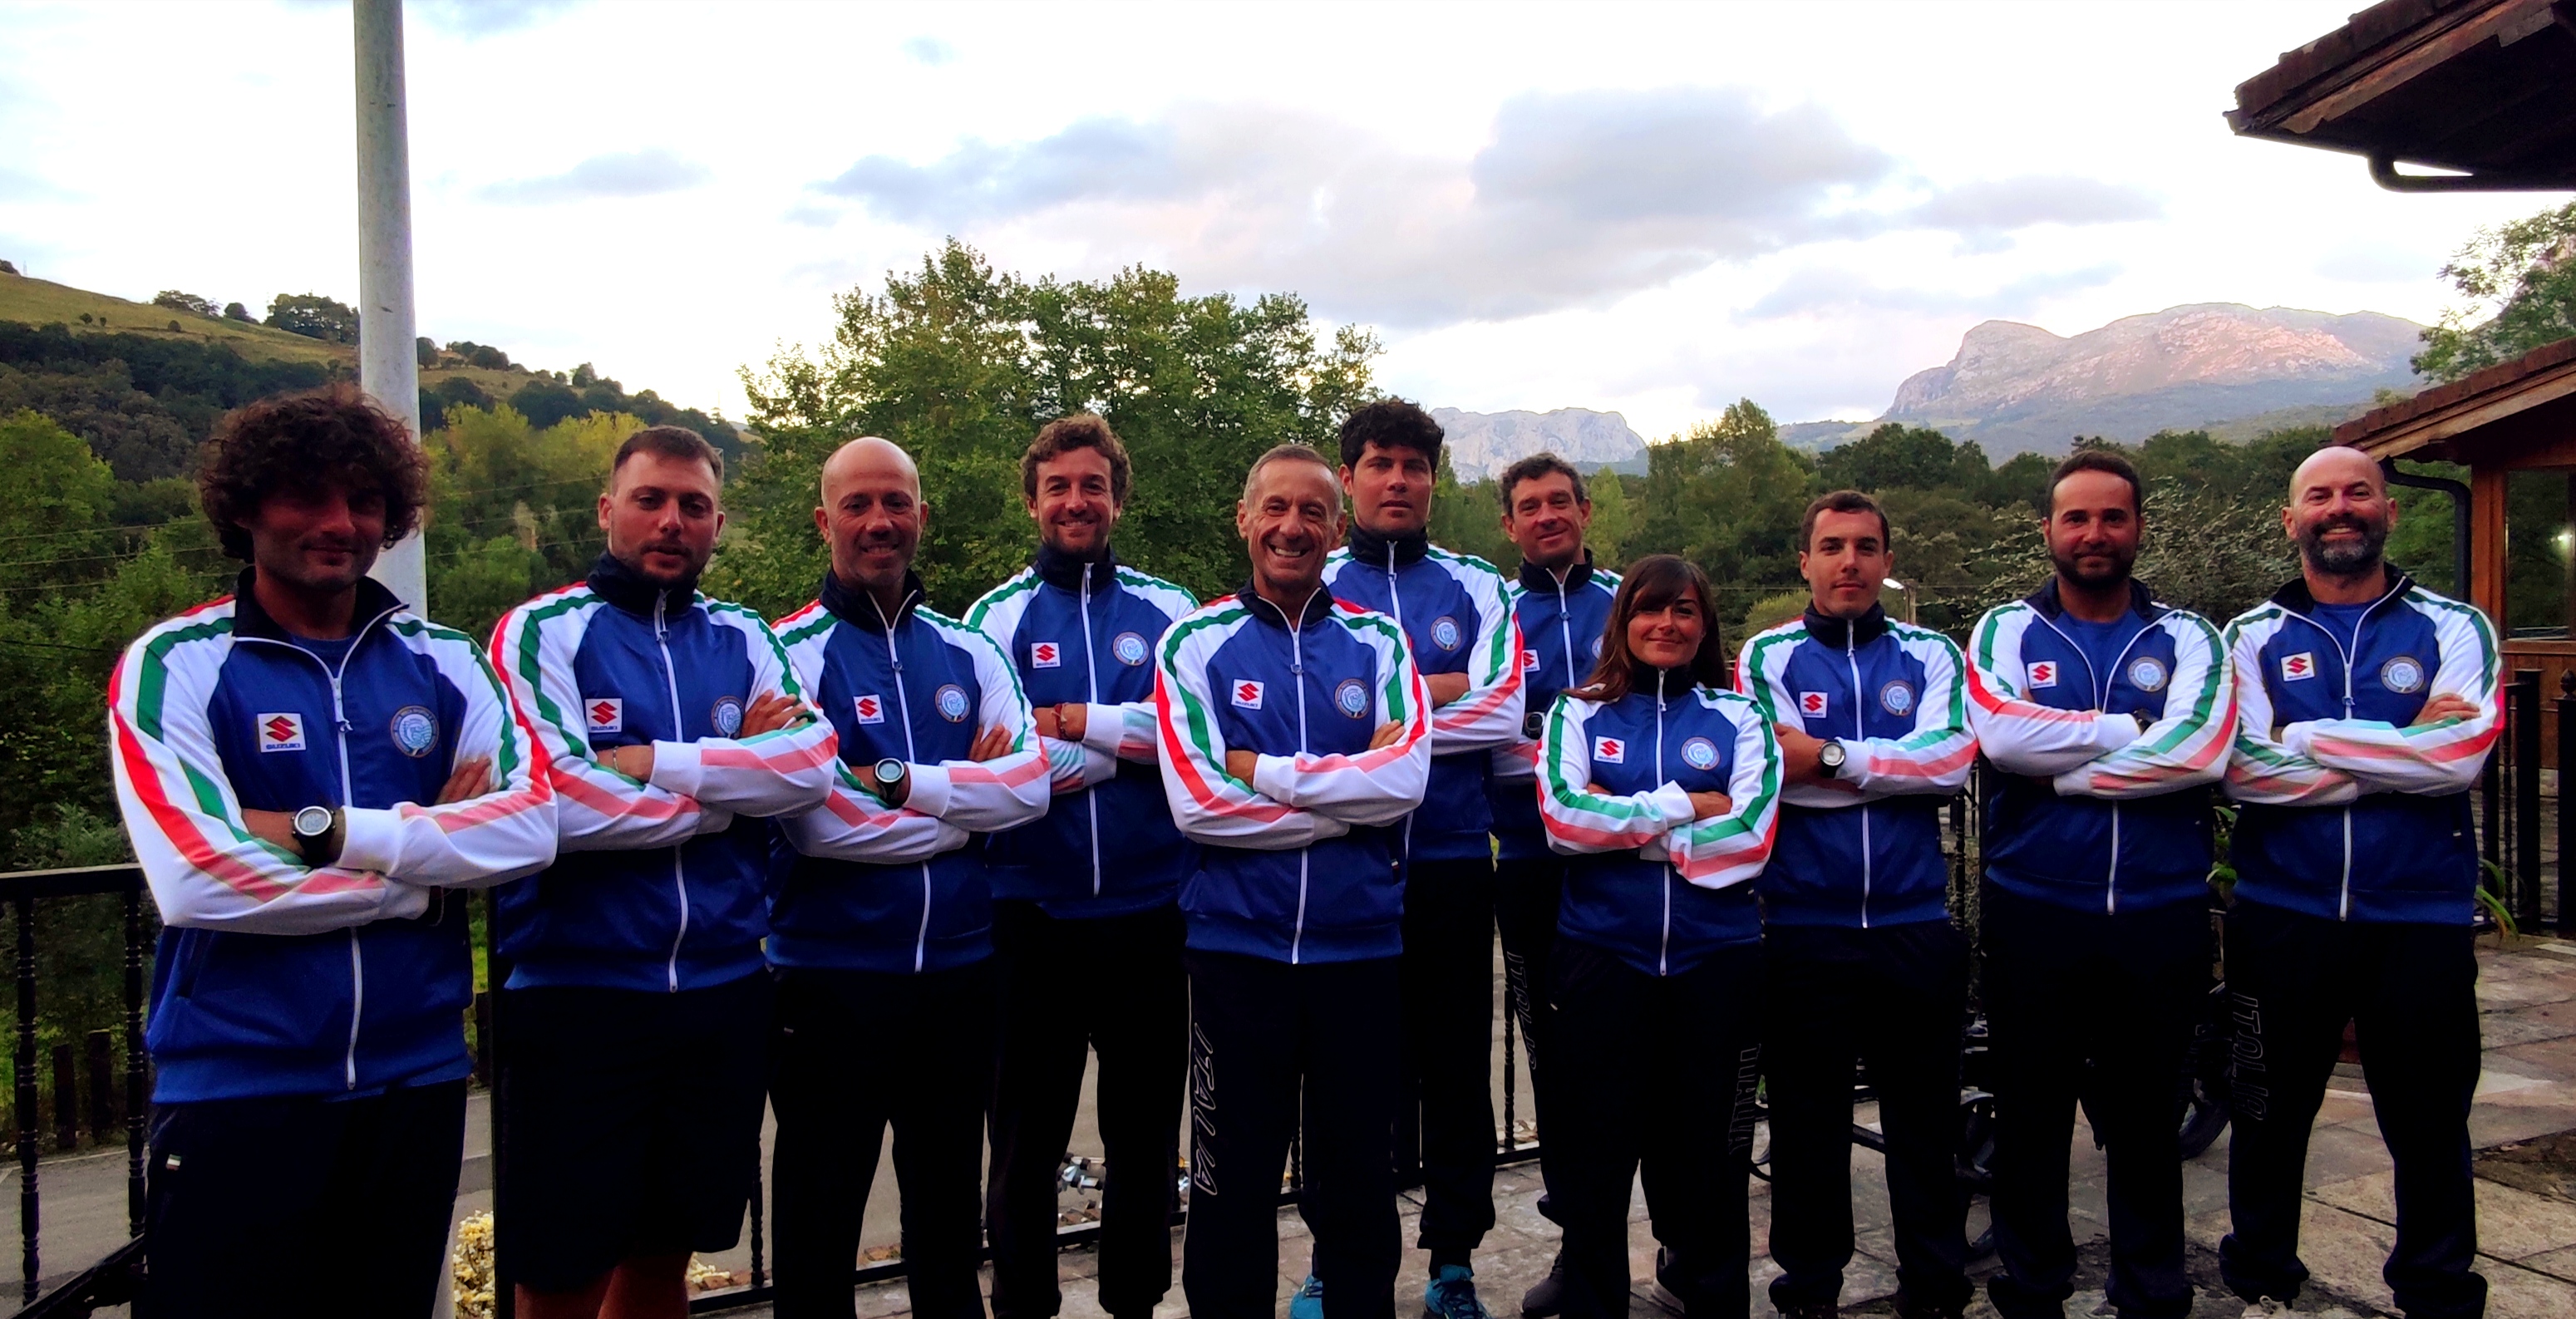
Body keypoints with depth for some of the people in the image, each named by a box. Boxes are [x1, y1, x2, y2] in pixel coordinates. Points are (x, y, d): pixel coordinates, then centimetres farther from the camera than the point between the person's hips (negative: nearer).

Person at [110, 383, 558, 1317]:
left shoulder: (442, 660, 5)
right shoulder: (174, 666, -5)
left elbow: (533, 825, -9)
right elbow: (197, 881, -18)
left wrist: (326, 831, -17)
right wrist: (431, 861, -14)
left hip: (415, 1080, 4)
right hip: (235, 1092, -3)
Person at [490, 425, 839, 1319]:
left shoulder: (744, 641, 9)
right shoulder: (543, 632, -4)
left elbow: (813, 764, -8)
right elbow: (553, 803, -18)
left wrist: (658, 762, -17)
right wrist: (735, 781, -9)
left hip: (724, 993, 4)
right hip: (576, 996, -4)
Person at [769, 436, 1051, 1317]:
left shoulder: (967, 651, 7)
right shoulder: (793, 651, -7)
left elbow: (1031, 782, -5)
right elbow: (816, 822, -18)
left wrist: (901, 781, -17)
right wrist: (966, 797, -11)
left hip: (959, 969, 4)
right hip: (832, 974, -4)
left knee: (949, 1208, 19)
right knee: (820, 1221, 11)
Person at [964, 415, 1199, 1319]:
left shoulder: (1169, 611, 6)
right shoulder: (997, 616, 3)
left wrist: (1074, 722, -12)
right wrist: (1131, 737, -9)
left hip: (1149, 910, 1)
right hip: (1032, 913, -1)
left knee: (1146, 1128, 13)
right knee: (1027, 1134, 11)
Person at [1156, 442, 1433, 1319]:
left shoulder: (1377, 643, 4)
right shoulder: (1196, 644, -1)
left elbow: (1407, 777, -11)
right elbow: (1195, 801, -13)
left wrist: (1263, 770, -15)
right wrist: (1349, 798, -12)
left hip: (1359, 943, 2)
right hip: (1237, 943, -1)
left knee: (1357, 1166, 15)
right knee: (1234, 1173, 10)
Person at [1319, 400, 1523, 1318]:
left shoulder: (1476, 589, 9)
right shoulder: (1316, 586, 6)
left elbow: (1504, 715, -5)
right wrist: (1442, 690, -9)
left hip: (1453, 862, 1)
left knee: (1456, 1059, 8)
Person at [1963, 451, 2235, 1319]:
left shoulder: (2186, 638, 5)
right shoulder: (2006, 631, 4)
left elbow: (2201, 749, -14)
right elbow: (2001, 734, -17)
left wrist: (2062, 771, -14)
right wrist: (2135, 731, -12)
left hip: (2161, 914, 1)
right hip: (2033, 912, 0)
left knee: (2147, 1114, 13)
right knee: (2031, 1112, 9)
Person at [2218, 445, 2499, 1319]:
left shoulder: (2453, 629, 3)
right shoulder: (2254, 637, 4)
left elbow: (2459, 755, -15)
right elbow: (2244, 770, -12)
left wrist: (2307, 738, -15)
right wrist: (2400, 758, -13)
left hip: (2420, 920, 0)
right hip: (2282, 915, 1)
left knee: (2430, 1127, 11)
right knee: (2270, 1117, 13)